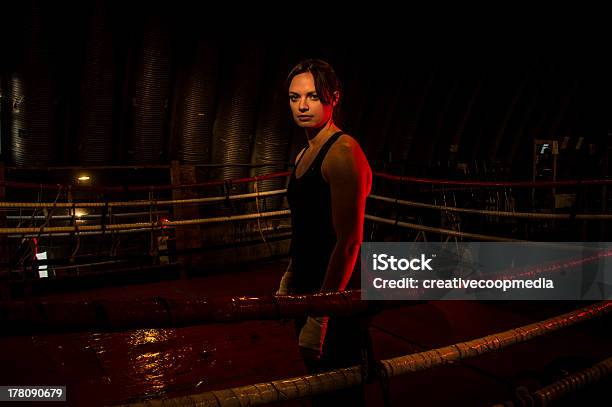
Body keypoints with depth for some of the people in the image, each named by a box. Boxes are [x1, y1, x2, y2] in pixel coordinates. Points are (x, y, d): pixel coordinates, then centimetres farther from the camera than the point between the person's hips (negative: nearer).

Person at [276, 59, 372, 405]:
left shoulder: (343, 152, -17)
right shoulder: (304, 155, 12)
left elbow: (348, 243, -23)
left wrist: (319, 317, -24)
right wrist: (289, 280, 18)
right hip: (308, 291, 9)